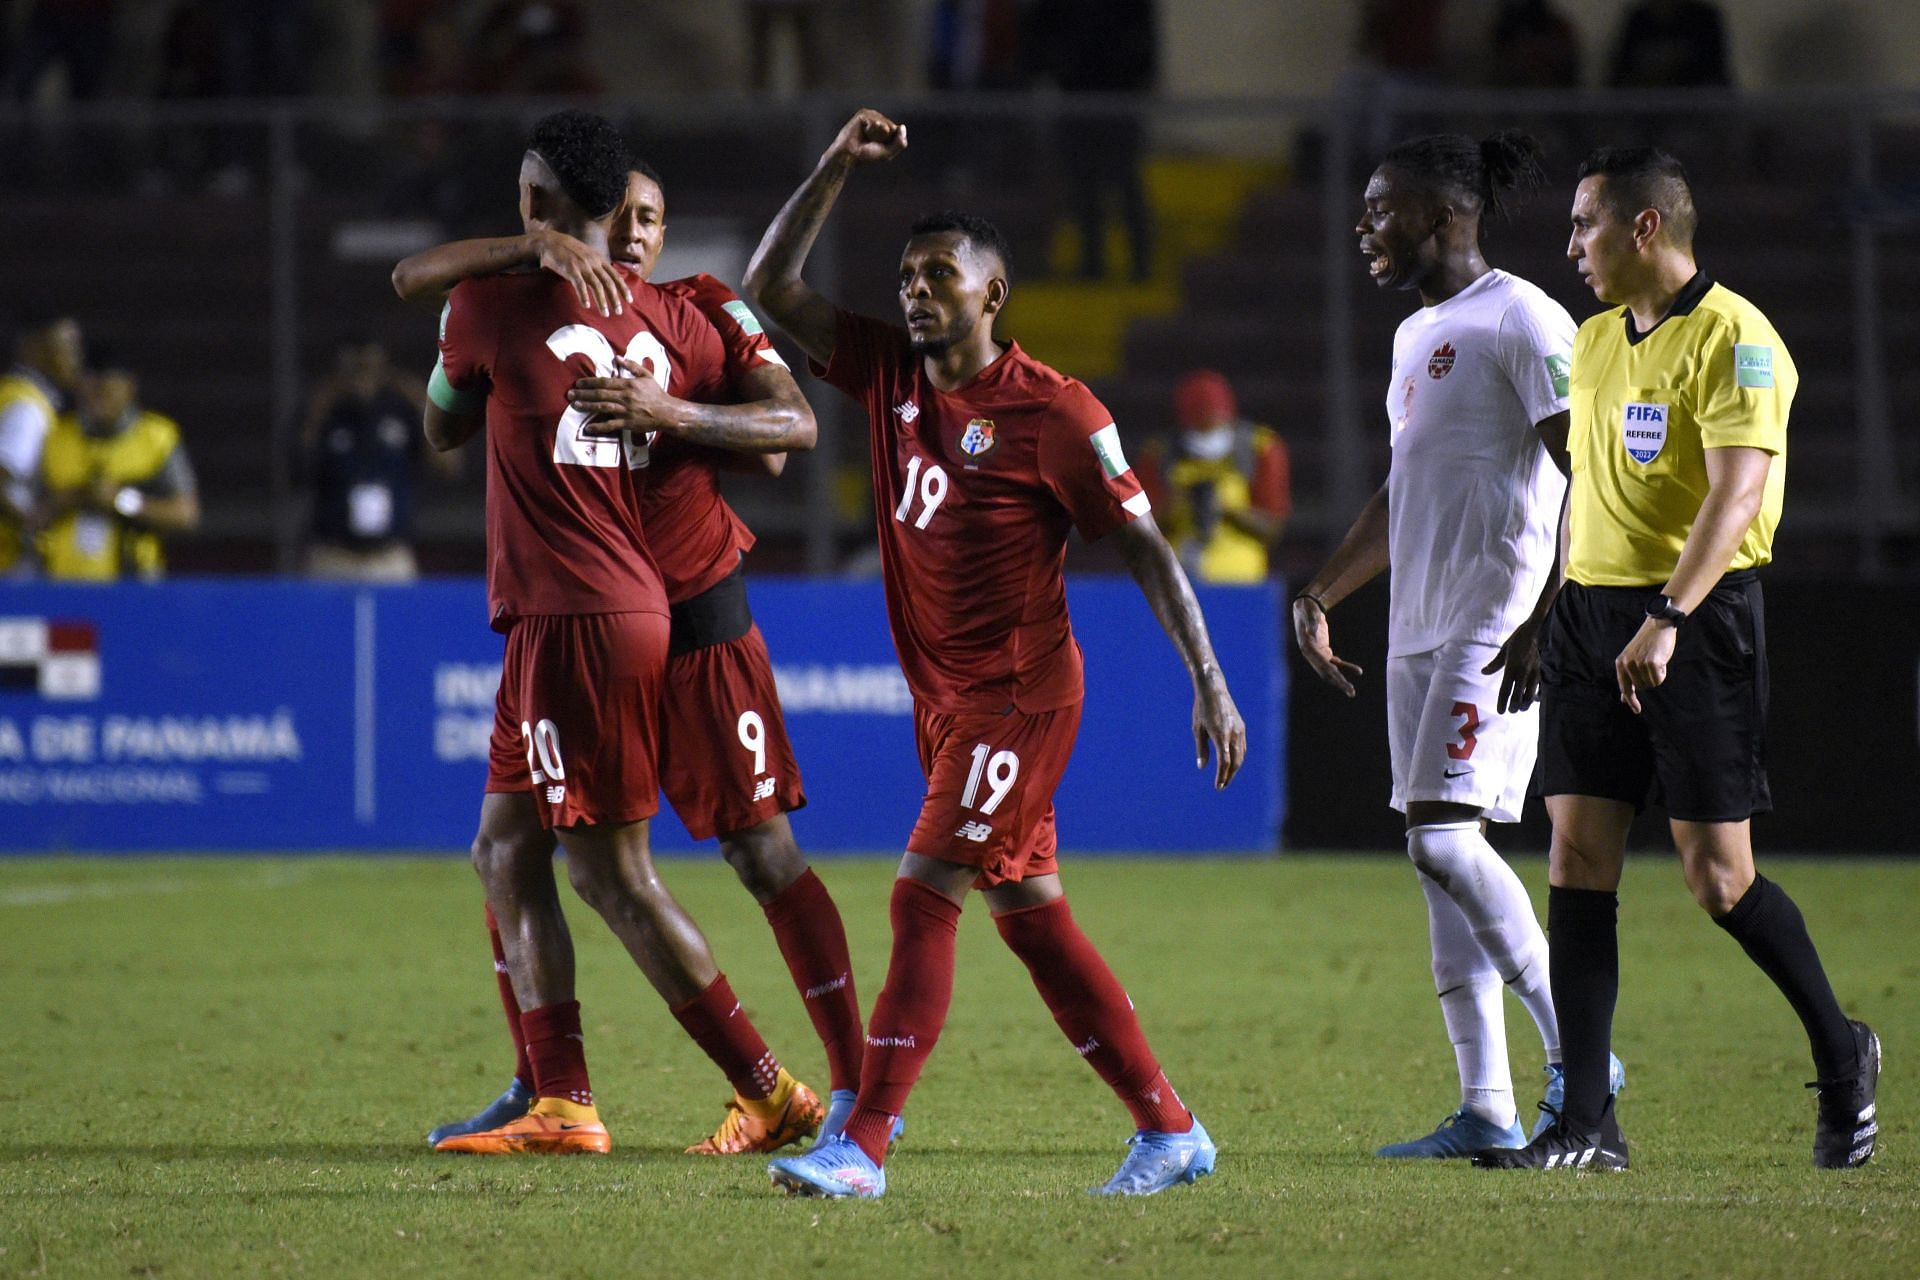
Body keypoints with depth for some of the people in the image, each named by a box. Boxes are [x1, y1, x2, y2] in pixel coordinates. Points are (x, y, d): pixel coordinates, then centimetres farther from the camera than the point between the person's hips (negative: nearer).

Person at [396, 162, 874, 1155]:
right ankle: (538, 1090, 14)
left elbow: (795, 424, -14)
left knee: (761, 849, -5)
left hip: (696, 625, -3)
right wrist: (542, 248, -28)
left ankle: (855, 1084, -1)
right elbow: (411, 280, -15)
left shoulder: (703, 310, -3)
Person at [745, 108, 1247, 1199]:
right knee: (1030, 912, 9)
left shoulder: (1053, 413, -12)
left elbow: (1145, 547, -10)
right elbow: (771, 288, 9)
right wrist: (838, 168, -1)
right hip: (945, 693, 8)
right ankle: (1170, 1130, 15)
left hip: (1019, 690, -8)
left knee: (925, 896, -14)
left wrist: (1211, 683, -15)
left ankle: (863, 1146, -16)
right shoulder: (891, 372, 6)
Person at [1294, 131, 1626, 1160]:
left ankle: (1577, 1056, -9)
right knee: (1438, 853, 5)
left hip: (1498, 618, -9)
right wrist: (1317, 597, 22)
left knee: (1444, 835, -18)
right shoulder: (1417, 335, 19)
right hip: (1421, 628, 9)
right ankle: (1485, 1110, 7)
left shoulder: (1520, 320, -10)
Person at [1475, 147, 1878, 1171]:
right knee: (1577, 855, -2)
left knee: (1716, 874, -5)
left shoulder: (1735, 339, -12)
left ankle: (1842, 1056, 19)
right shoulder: (1595, 342, 14)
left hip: (1700, 617, -7)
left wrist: (1666, 619, -32)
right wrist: (1543, 620, 23)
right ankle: (1586, 1122, -1)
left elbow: (1737, 491, -22)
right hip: (1591, 614, 7)